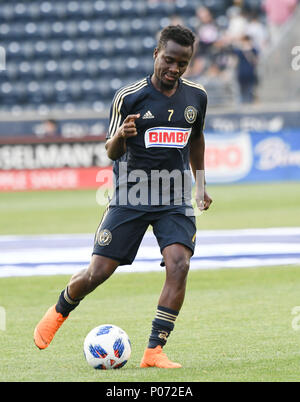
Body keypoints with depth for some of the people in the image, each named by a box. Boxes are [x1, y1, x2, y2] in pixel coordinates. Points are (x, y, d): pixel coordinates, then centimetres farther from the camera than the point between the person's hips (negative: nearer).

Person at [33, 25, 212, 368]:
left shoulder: (196, 97, 4)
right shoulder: (128, 97, -8)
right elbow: (112, 153, -3)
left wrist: (200, 183, 21)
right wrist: (119, 136, -25)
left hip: (175, 200, 2)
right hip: (130, 196, -2)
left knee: (179, 263, -21)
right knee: (98, 272, -3)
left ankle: (154, 351, -14)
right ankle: (59, 312, 30)